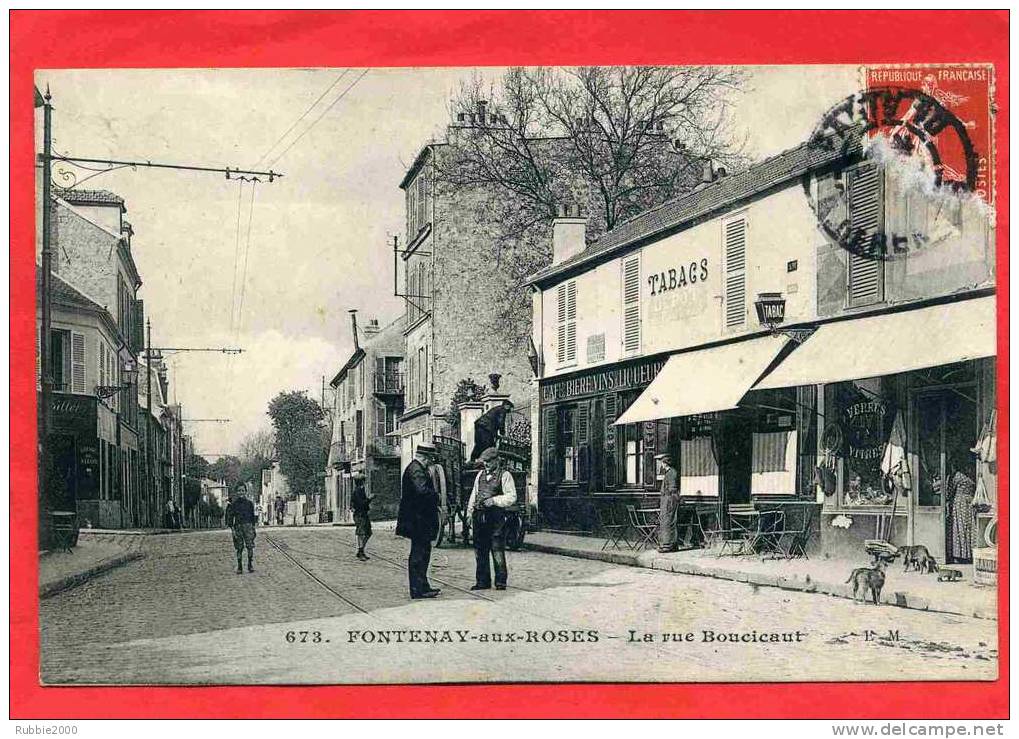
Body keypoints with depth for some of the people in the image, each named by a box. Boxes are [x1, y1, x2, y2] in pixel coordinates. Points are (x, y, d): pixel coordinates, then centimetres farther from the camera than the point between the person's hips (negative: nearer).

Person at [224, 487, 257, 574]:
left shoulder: (249, 503, 7)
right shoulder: (234, 504, 2)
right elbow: (230, 517, 1)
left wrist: (253, 527, 13)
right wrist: (232, 528, -8)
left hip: (248, 526, 0)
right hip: (238, 527, 0)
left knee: (250, 547, -8)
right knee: (239, 548, 2)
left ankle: (250, 566, 0)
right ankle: (239, 567, 8)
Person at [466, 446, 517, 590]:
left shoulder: (504, 475, -1)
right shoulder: (480, 475, 17)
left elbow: (512, 497, -8)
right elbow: (474, 495, 22)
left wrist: (494, 500, -17)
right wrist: (470, 512, 15)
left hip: (496, 518, -6)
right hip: (479, 517, 6)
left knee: (498, 551, -5)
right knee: (480, 551, 8)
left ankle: (500, 582, 1)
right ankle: (482, 581, 15)